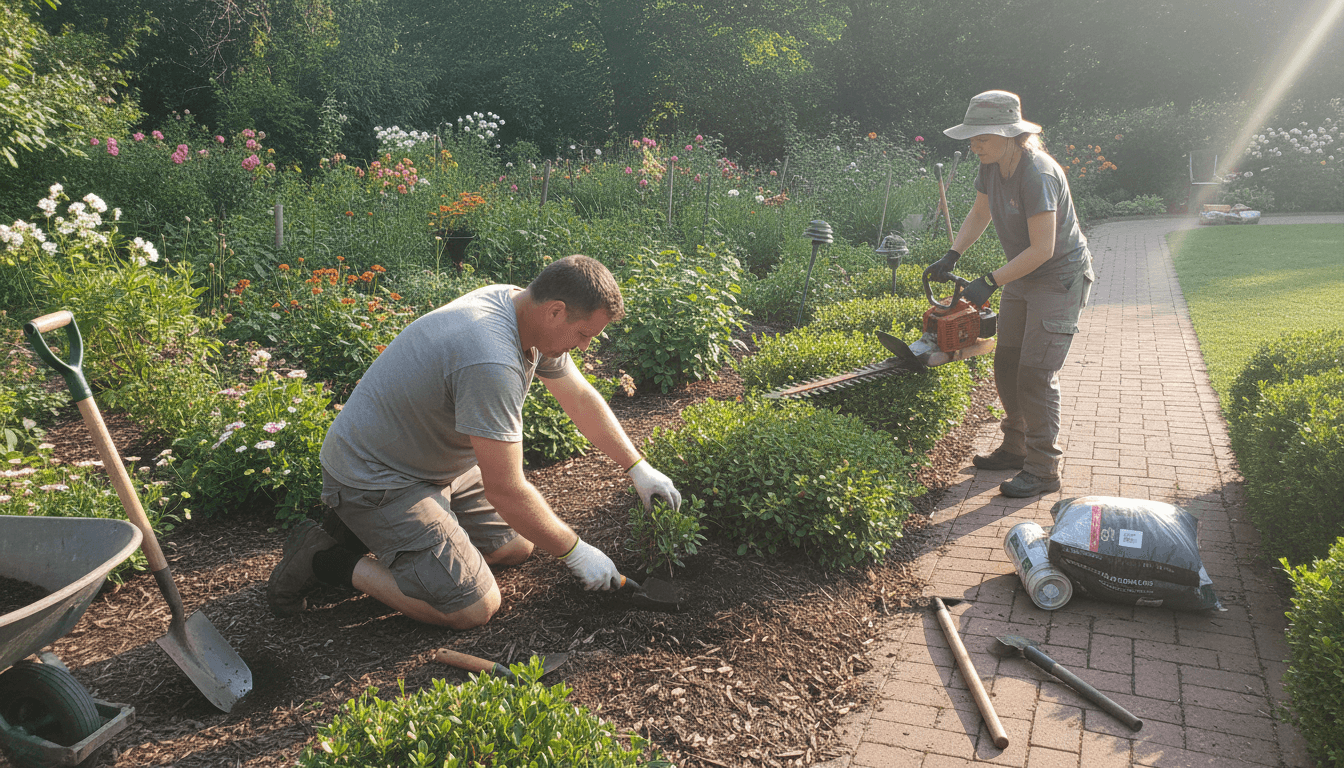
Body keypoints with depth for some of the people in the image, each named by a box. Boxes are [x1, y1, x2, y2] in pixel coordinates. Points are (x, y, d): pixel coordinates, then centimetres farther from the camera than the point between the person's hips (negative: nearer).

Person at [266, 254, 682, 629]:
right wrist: (575, 552, -15)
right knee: (473, 608, -12)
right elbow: (506, 493, -28)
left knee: (517, 546, 13)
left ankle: (378, 531, 18)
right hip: (374, 476, -10)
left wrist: (639, 467, 10)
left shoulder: (520, 307, -5)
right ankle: (327, 559, 1)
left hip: (437, 461, 10)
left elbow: (579, 397, 9)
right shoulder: (492, 363, -35)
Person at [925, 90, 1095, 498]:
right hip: (1022, 278, 9)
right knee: (1006, 364, 13)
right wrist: (951, 256, 3)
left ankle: (1043, 469, 0)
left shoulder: (1038, 175, -29)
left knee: (1036, 373, -11)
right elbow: (980, 214, 14)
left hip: (1060, 279, -9)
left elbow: (1042, 249, -28)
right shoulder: (992, 165, -2)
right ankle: (1015, 449, 28)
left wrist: (989, 283, -27)